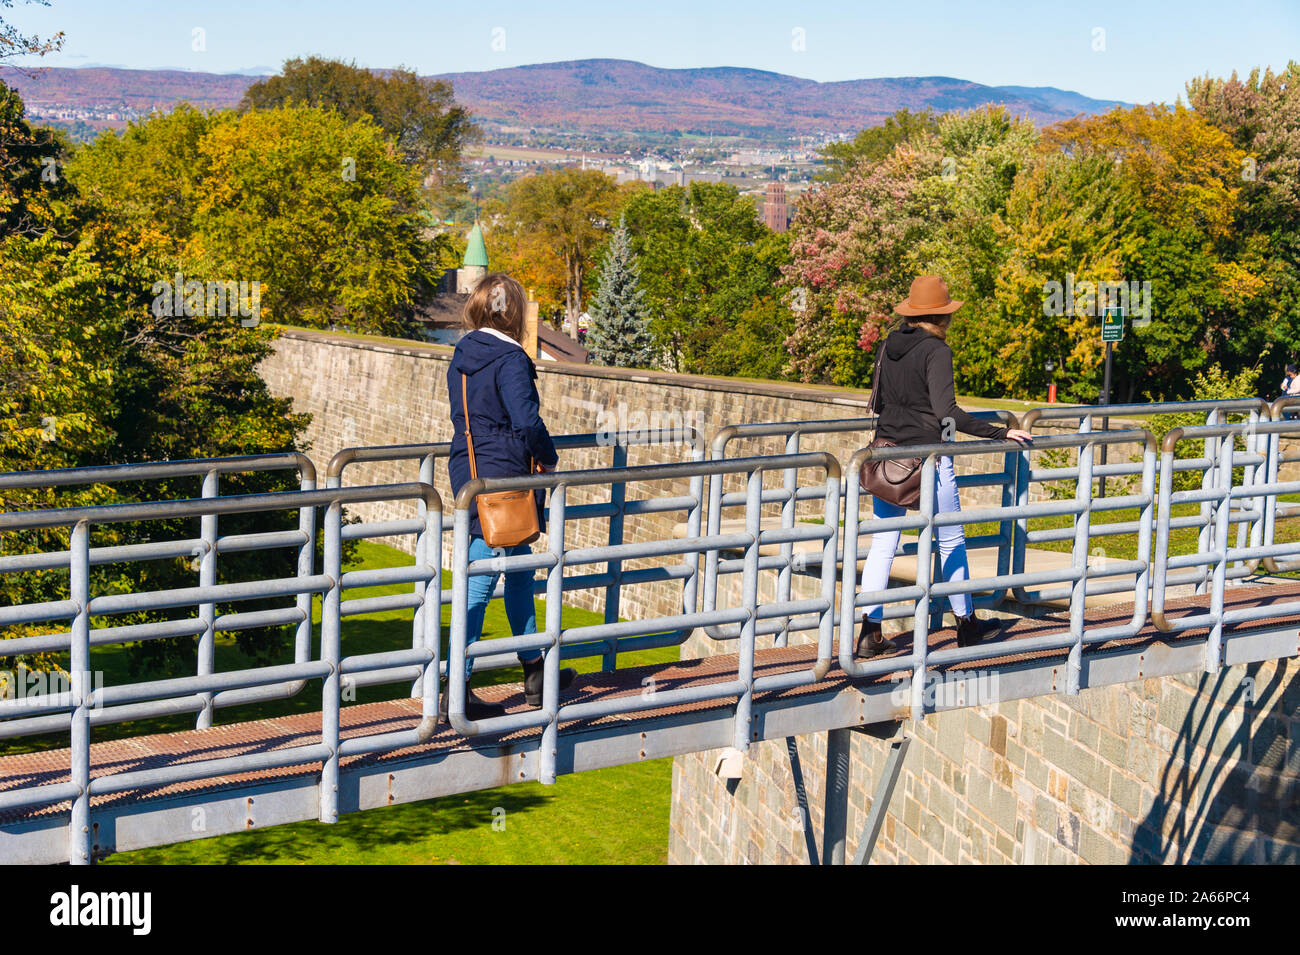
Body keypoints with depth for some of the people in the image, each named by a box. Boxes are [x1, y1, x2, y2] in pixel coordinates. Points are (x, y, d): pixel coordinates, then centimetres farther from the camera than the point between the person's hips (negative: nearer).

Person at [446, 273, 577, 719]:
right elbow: (527, 420, -24)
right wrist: (548, 459, -5)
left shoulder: (461, 357, 10)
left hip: (467, 471, 8)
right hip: (501, 477, -8)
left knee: (520, 570, 18)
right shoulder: (510, 359, -15)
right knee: (480, 582, -4)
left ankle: (535, 672, 28)